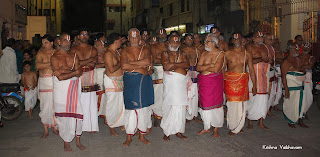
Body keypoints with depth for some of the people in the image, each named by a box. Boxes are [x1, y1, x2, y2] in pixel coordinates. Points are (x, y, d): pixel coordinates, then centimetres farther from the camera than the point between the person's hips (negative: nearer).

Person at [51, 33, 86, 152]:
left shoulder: (74, 56, 11)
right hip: (61, 88, -3)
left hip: (75, 87, 4)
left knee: (77, 113, 3)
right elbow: (60, 77, -14)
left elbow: (79, 73, -3)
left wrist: (64, 71, -13)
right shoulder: (54, 57, -2)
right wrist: (74, 72, -9)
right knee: (64, 114, 0)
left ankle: (78, 141, 16)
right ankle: (66, 143, 14)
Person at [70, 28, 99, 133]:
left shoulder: (93, 49, 12)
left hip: (90, 78, 1)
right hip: (78, 77, 0)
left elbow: (93, 65, -2)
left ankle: (92, 126, 7)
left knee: (91, 102, 0)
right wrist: (90, 59, -9)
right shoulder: (74, 49, 9)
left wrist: (80, 63, -9)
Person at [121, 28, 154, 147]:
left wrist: (131, 63, -12)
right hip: (130, 82, -2)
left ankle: (142, 135, 18)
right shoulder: (125, 51, 6)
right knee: (131, 108, -4)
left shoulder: (145, 50, 10)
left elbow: (147, 61, -11)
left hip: (144, 81, 2)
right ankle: (129, 137, 8)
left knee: (143, 107, 5)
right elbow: (124, 66, -12)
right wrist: (140, 65, -9)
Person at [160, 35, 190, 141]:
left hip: (181, 82, 4)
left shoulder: (182, 54, 16)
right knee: (169, 106, -9)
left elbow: (188, 65, -2)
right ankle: (167, 132, 1)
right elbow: (166, 66, -9)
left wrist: (174, 65, -11)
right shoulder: (165, 54, 8)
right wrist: (181, 65, -6)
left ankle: (178, 131, 14)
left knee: (180, 106, 4)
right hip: (170, 82, -3)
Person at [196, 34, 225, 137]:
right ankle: (206, 127, 22)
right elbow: (198, 68, -1)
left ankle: (216, 129, 13)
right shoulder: (204, 54, 9)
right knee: (204, 104, 7)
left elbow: (216, 69, -16)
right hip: (204, 81, 4)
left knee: (216, 103, 1)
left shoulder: (220, 54, -5)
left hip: (215, 81, -4)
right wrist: (209, 65, -13)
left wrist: (204, 67, -7)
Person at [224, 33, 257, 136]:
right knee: (232, 104, -2)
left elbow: (251, 70, 9)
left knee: (242, 105, 2)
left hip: (243, 81, 1)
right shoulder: (227, 53, 5)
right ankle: (232, 127, 14)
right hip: (230, 81, -1)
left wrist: (254, 86, 7)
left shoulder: (247, 54, 8)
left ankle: (238, 127, 20)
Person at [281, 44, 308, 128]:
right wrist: (286, 89, -21)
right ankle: (291, 122, 14)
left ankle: (300, 120, 22)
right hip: (291, 86, -8)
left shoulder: (298, 59, 14)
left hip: (300, 85, 8)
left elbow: (303, 70, 27)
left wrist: (299, 69, 4)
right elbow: (283, 76, -16)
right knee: (291, 104, -2)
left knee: (301, 103, 10)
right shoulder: (286, 61, -10)